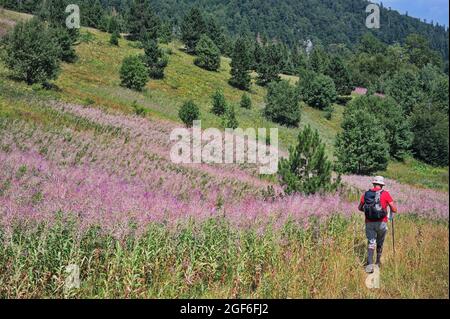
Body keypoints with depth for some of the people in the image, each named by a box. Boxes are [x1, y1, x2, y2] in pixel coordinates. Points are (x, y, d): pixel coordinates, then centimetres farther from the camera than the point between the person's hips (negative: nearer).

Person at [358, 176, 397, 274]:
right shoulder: (385, 194, -4)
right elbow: (394, 210, -3)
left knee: (371, 243, 1)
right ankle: (378, 262, 32)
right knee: (380, 243, 18)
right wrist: (390, 208, 20)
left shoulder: (366, 194, 5)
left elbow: (360, 208, 17)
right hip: (381, 223, -1)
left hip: (369, 223, 1)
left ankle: (369, 264, -17)